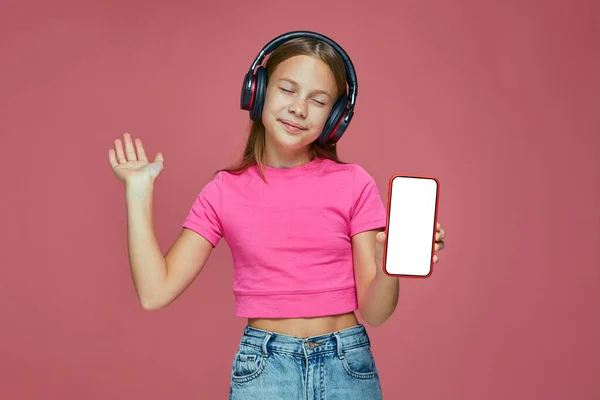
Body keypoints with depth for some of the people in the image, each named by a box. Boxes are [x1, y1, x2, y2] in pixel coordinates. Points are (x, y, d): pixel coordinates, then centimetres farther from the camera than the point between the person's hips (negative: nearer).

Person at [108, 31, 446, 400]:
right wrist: (139, 188, -4)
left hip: (348, 367, 0)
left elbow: (374, 311, -4)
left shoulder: (354, 184, -4)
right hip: (262, 368, 0)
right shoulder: (224, 191, -1)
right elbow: (155, 292, -7)